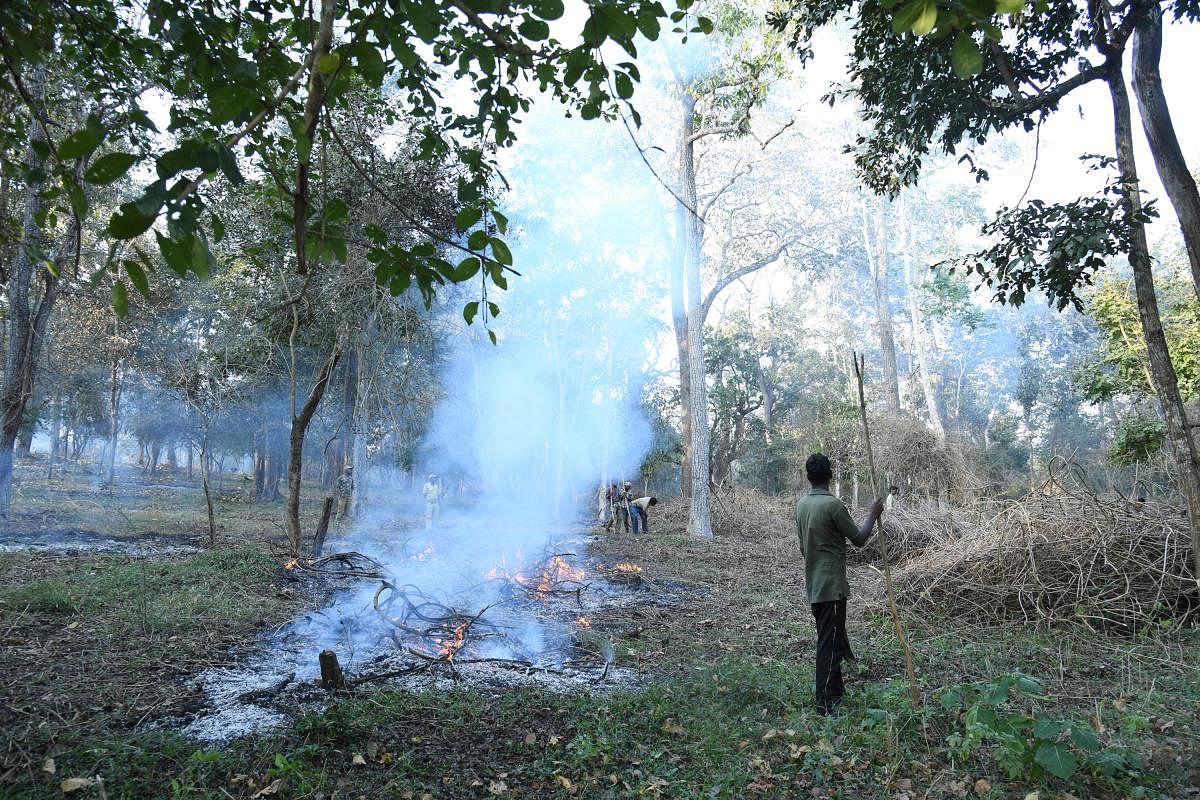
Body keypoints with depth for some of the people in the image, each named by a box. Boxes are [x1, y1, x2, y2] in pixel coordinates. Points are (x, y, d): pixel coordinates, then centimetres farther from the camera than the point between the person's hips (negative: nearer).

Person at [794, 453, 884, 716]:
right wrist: (873, 515, 6)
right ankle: (826, 702, 1)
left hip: (813, 583, 8)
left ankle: (835, 689, 31)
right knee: (830, 642, -3)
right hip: (831, 585, -8)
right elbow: (858, 539, -8)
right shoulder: (833, 505, -18)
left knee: (829, 637, 19)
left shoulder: (801, 504, 6)